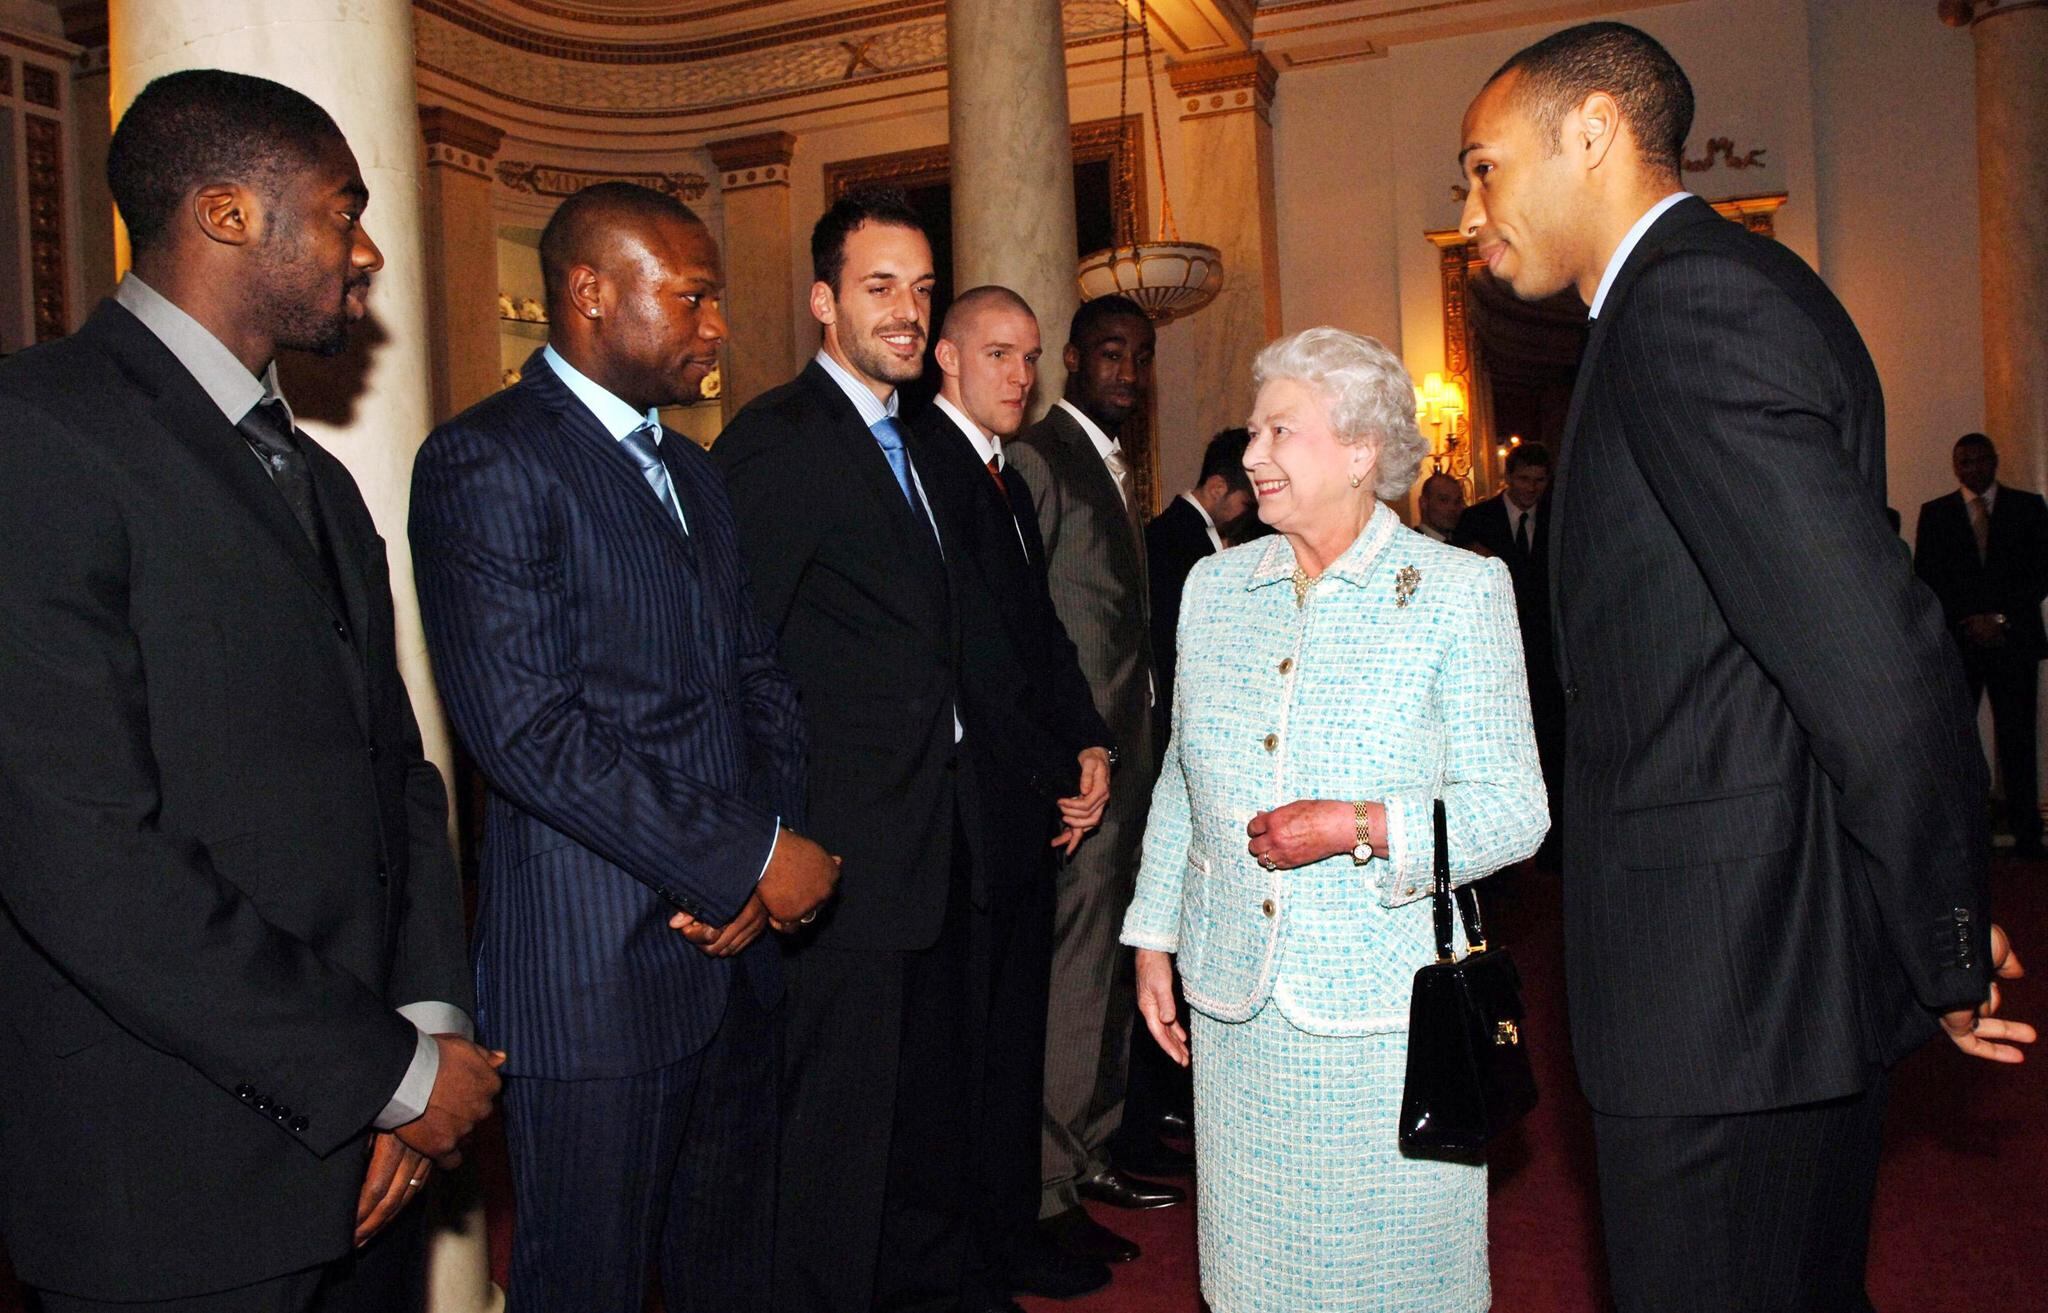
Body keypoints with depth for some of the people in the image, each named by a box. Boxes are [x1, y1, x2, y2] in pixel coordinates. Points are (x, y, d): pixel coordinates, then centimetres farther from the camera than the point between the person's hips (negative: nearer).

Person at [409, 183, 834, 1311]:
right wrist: (752, 860, -15)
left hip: (733, 943, 8)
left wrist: (761, 863, -3)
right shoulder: (486, 461, -11)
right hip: (597, 975, -7)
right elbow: (531, 732, -20)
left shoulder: (692, 472, 17)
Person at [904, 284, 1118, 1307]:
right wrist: (1058, 774, -13)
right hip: (966, 798, -9)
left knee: (1016, 1030, 16)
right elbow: (974, 654, -16)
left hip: (1028, 800, 9)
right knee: (961, 1039, 1)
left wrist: (1090, 745, 2)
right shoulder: (925, 464, -11)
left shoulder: (1008, 481, 19)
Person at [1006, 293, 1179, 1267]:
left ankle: (1092, 1150, 29)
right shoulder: (1038, 458, -10)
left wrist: (1135, 752, 15)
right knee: (1074, 970, -5)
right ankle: (1049, 1186, 6)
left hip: (1127, 758, 10)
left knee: (1107, 964, 16)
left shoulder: (1114, 469, 19)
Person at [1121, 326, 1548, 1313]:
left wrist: (1358, 828, -21)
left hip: (1384, 1004, -4)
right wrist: (1154, 939, 12)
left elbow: (1513, 809, -8)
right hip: (1231, 1000, 4)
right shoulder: (1215, 585, 8)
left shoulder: (1459, 591, -6)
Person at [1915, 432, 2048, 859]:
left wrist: (2000, 619, -6)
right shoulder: (1935, 513, 12)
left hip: (2014, 639, 0)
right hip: (1956, 641, 0)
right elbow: (1925, 579, 7)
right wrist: (1966, 623, -5)